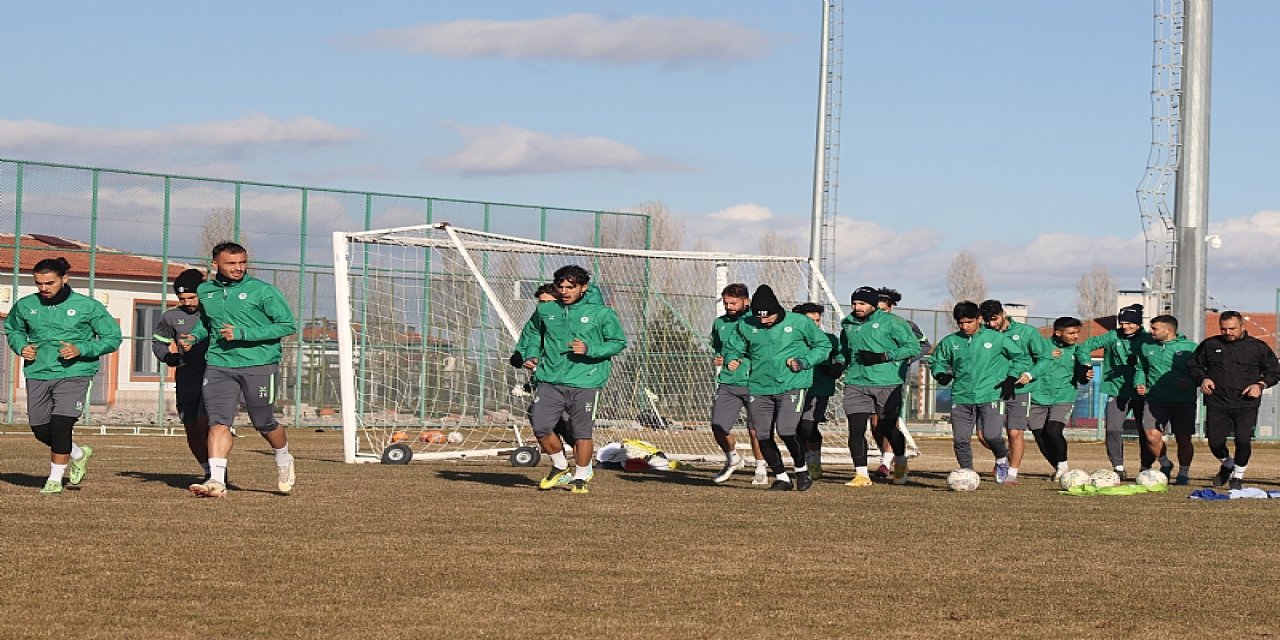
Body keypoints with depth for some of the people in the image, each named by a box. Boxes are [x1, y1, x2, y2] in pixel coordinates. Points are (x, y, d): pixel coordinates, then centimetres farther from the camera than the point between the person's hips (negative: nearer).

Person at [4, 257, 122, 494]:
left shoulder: (87, 306, -5)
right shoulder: (25, 306, 4)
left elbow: (112, 337, 0)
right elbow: (13, 329, 24)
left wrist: (81, 349, -14)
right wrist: (21, 347, 1)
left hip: (73, 374, -4)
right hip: (38, 374, 4)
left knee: (60, 425, -17)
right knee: (41, 430, 7)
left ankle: (55, 479, -1)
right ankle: (77, 454, 35)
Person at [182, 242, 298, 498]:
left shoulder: (262, 291, -7)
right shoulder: (205, 291, 9)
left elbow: (288, 325, -9)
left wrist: (243, 334, -15)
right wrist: (195, 335, 5)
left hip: (258, 364, -3)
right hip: (218, 365, 3)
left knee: (264, 424, 8)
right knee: (218, 422, -10)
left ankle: (284, 460, 36)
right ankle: (216, 480, -14)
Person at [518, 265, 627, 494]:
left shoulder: (600, 313, -1)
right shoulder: (545, 310, 9)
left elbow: (618, 342, 2)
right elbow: (531, 333, 28)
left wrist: (589, 350, -12)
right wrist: (531, 355, 10)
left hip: (584, 382, -3)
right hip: (550, 380, 3)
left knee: (582, 432, 0)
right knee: (540, 426, -5)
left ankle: (581, 477, 18)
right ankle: (560, 466, 20)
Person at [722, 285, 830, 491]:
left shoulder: (799, 323, -3)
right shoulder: (746, 326, 4)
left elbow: (823, 345, 7)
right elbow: (733, 348, 18)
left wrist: (803, 362, -7)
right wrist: (731, 360, -5)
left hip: (792, 386, -4)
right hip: (759, 388, 4)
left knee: (786, 431, -18)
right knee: (763, 436, 2)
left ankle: (801, 470, 7)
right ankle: (781, 477, 20)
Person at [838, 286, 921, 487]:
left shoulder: (891, 322, -4)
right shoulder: (848, 324, 13)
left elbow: (913, 347, -6)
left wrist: (884, 356, -15)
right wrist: (840, 364, 8)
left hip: (887, 382, -4)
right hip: (856, 383, 4)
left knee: (888, 428, 6)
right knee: (856, 428, -8)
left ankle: (900, 462, 35)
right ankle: (861, 474, -2)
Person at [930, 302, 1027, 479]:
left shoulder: (998, 339, 1)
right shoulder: (950, 342, 7)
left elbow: (1022, 358, 10)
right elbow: (936, 361, 24)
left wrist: (1011, 378, -1)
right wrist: (940, 374, 3)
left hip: (991, 396, -3)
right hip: (961, 398, 3)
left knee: (991, 436, -16)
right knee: (960, 439, -2)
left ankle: (1002, 458, 16)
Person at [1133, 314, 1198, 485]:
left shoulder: (1189, 347, -1)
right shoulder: (1146, 347, 10)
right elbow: (1140, 369, 23)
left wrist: (1190, 382, -14)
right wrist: (1139, 384, 5)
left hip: (1184, 401, -2)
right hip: (1155, 399, 2)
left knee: (1183, 439, 3)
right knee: (1152, 435, -12)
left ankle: (1184, 474, 21)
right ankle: (1165, 465, 14)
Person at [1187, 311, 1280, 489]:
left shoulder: (1258, 347, 4)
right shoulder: (1209, 345, 7)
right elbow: (1194, 365, 20)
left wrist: (1260, 384, -6)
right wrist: (1202, 379, 0)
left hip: (1246, 405, -2)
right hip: (1217, 404, 2)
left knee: (1243, 440, -12)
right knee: (1215, 442, -1)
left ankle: (1238, 474, 14)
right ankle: (1227, 464, 33)